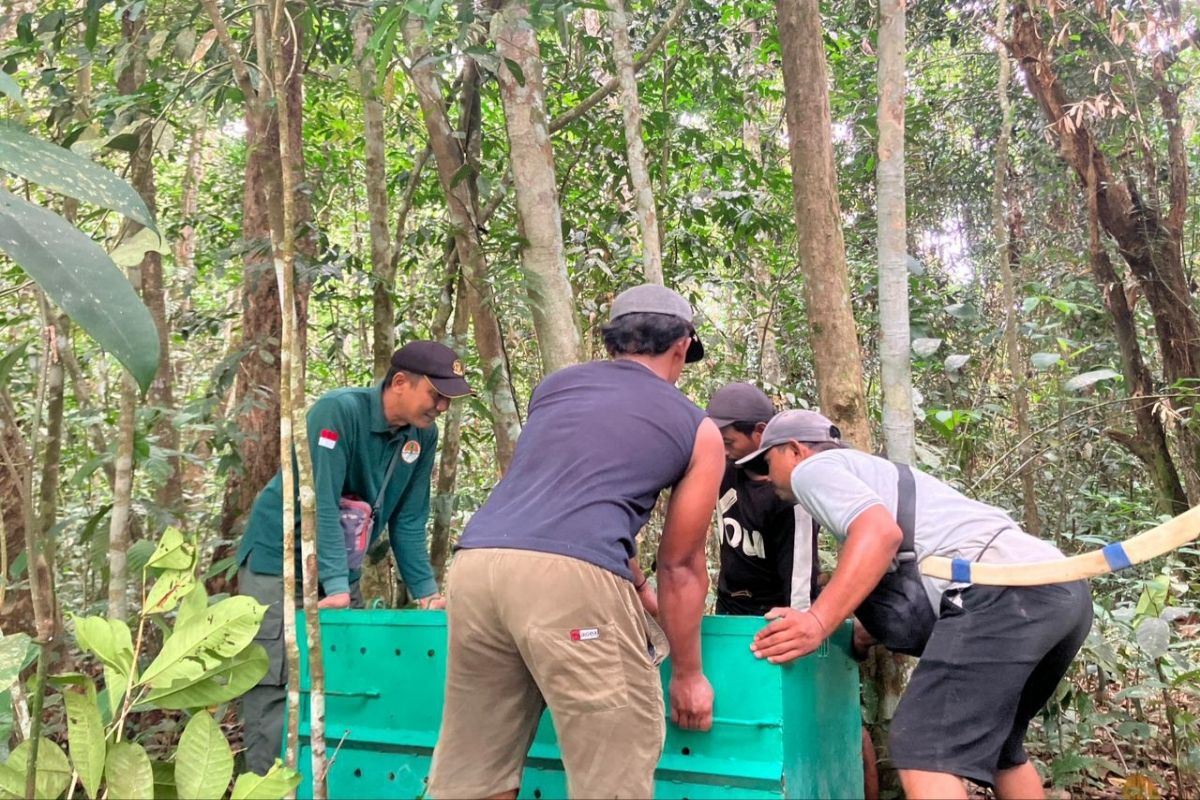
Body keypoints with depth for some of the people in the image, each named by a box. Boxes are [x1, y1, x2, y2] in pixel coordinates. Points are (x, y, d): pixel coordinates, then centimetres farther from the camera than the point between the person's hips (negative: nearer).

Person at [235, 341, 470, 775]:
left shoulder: (423, 436, -4)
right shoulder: (338, 410, -23)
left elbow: (408, 522, 1)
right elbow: (321, 503, -28)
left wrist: (427, 593, -5)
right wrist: (336, 586, -32)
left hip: (341, 569, 6)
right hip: (277, 561, -6)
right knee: (272, 685, -7)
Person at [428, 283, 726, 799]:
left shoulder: (556, 385, 27)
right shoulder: (697, 429, 15)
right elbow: (680, 564, 16)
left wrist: (637, 587, 49)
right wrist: (687, 673, 27)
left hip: (475, 564, 6)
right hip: (570, 577, -5)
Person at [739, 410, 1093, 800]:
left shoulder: (812, 468, 8)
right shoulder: (870, 471, 35)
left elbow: (881, 532, -12)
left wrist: (817, 622, -16)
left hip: (1004, 591, -10)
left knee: (923, 747, -12)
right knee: (994, 743, 24)